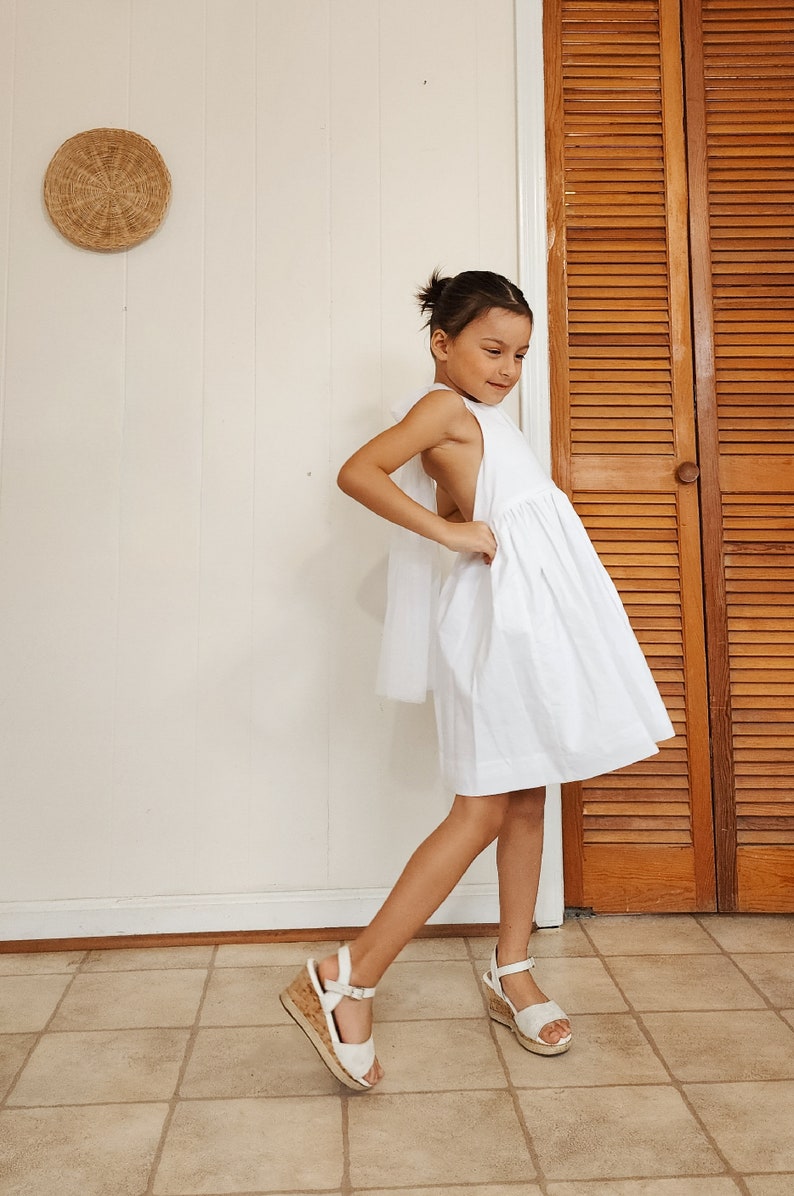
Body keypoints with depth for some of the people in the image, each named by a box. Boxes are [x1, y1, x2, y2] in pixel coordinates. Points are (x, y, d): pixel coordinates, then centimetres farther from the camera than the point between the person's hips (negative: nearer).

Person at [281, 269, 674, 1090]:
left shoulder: (479, 417, 20)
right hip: (498, 613, -9)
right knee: (483, 812, -10)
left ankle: (511, 975, 23)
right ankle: (344, 983, -3)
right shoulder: (445, 407, -6)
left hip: (536, 612, 9)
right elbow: (357, 473, -21)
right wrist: (449, 531, -22)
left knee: (527, 799, 11)